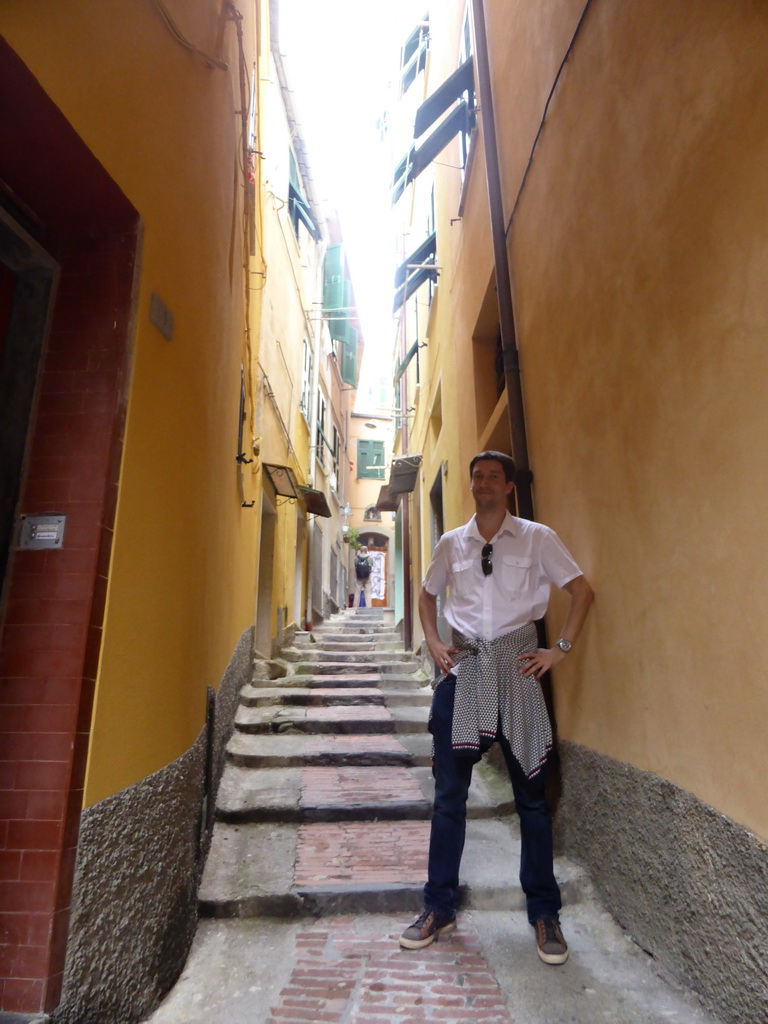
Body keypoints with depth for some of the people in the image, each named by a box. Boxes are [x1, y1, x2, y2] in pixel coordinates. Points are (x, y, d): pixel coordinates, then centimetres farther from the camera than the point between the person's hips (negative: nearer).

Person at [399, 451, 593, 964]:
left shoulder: (537, 538, -1)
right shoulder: (451, 543, 8)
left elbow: (582, 590, 1)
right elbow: (428, 594, 19)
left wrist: (560, 649, -5)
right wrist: (434, 644, 6)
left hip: (517, 666, -2)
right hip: (463, 667, 2)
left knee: (531, 792, 10)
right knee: (449, 793, 9)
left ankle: (545, 913, 29)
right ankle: (440, 908, 27)